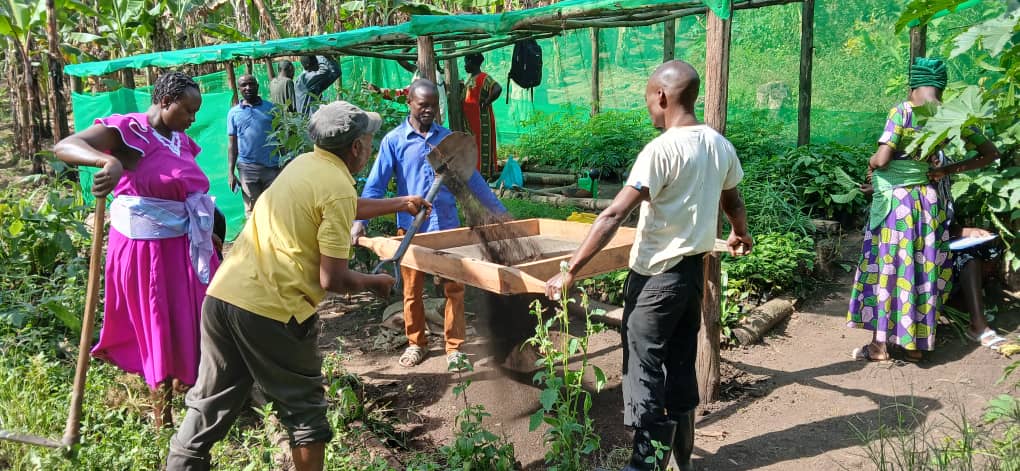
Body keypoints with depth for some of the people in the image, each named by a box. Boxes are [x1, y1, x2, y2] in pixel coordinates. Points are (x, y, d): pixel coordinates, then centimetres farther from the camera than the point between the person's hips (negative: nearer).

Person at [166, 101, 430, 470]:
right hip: (270, 310, -8)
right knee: (303, 408, 12)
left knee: (211, 404, 19)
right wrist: (375, 283, 7)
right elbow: (333, 279, -12)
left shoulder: (304, 164, 15)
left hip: (222, 295, 8)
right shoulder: (339, 187, -11)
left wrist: (400, 204, 44)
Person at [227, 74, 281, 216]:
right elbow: (232, 144, 7)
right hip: (247, 168, 0)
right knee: (252, 210, 5)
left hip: (273, 167, 0)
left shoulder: (271, 108, 5)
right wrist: (231, 172, 2)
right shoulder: (234, 113, 6)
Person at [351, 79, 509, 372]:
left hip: (448, 226, 2)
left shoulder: (448, 138, 5)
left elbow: (471, 178, 10)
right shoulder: (394, 141, -3)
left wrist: (498, 210, 8)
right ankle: (416, 344, 27)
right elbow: (375, 185, -7)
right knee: (413, 290, 11)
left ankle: (454, 347, 16)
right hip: (411, 228, -2)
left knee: (454, 288, 5)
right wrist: (360, 221, -20)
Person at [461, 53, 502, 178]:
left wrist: (486, 102, -21)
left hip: (481, 119, -10)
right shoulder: (470, 78, 15)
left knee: (482, 146, -5)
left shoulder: (484, 78, -14)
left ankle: (484, 173, -1)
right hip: (470, 120, 10)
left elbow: (498, 89, -29)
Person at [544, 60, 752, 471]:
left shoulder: (662, 149, -20)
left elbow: (613, 216, -24)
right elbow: (733, 202, 22)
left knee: (644, 368, 2)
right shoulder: (720, 145, 4)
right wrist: (740, 236, 43)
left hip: (657, 276, -8)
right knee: (681, 365, 17)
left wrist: (570, 271, -23)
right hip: (693, 270, 8)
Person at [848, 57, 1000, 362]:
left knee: (887, 267, 4)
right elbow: (990, 153, 6)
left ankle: (880, 344, 8)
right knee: (925, 268, 12)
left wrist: (871, 163, 3)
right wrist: (951, 170, 5)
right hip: (932, 201, 4)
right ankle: (916, 343, 20)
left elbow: (882, 160, -18)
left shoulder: (903, 111, -12)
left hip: (897, 199, -4)